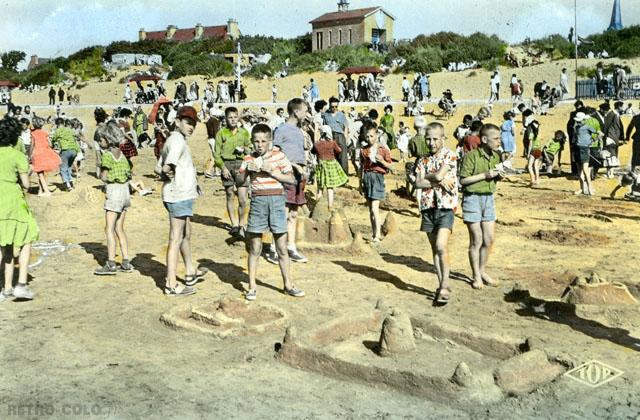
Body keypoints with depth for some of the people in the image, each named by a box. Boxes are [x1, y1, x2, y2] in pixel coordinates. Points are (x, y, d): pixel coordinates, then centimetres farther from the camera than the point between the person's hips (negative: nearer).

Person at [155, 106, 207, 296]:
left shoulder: (173, 140, 15)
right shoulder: (177, 140, -15)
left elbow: (158, 168, 15)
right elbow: (168, 165, -30)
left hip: (182, 196, 11)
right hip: (179, 196, -11)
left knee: (186, 234, 23)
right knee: (176, 239, -5)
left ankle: (190, 272, 39)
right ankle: (171, 285, 2)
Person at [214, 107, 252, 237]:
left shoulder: (244, 132, 10)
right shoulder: (221, 133, 4)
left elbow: (250, 149, 18)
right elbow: (216, 153, 3)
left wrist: (244, 149, -4)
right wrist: (223, 167, -8)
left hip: (241, 165, 1)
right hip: (227, 165, 0)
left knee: (243, 199, -6)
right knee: (230, 196, 6)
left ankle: (241, 224, 11)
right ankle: (234, 225, 17)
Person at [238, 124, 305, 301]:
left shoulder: (278, 155, 3)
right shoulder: (249, 159, 6)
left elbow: (292, 180, -1)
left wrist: (272, 171, -12)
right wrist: (247, 170, -12)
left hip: (277, 200, 0)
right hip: (258, 201, 1)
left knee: (282, 248, 5)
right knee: (255, 248, 4)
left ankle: (288, 285, 15)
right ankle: (252, 287, 13)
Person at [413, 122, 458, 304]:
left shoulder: (450, 156, -4)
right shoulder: (423, 160, 10)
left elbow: (439, 175, -18)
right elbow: (418, 183, -3)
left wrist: (427, 177, 0)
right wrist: (439, 182, -12)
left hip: (445, 208, -5)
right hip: (428, 208, 5)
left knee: (441, 246, -18)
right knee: (435, 249, 9)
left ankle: (445, 285, -10)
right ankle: (441, 285, 18)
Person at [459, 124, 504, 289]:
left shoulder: (496, 156, 7)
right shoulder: (471, 156, -14)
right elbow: (463, 180, -16)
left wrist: (499, 176, -3)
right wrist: (485, 175, -20)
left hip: (489, 198, 6)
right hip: (473, 198, -6)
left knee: (489, 239, 9)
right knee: (476, 240, 0)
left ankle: (482, 271, 26)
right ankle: (476, 276, 13)